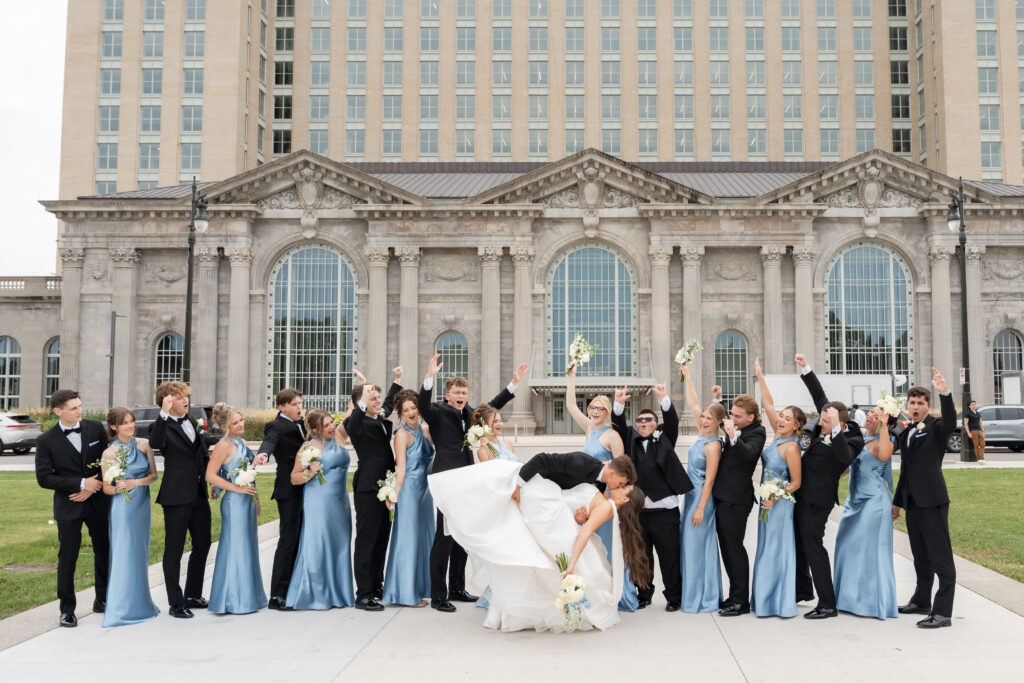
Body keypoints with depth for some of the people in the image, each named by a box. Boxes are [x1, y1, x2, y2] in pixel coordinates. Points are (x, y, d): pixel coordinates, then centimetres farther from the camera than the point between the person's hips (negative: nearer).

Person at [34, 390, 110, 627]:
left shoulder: (96, 428, -1)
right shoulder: (46, 441, -8)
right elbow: (44, 478, -11)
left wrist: (93, 487, -9)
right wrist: (81, 484, -17)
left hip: (98, 501, 3)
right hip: (68, 507, -3)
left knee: (104, 551, 12)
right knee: (67, 557, 1)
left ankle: (102, 600, 29)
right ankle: (67, 609, 14)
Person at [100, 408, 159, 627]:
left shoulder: (144, 444, 1)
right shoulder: (109, 453, -8)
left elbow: (154, 475, 3)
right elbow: (106, 488, -4)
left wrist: (136, 482, -14)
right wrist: (118, 488, -24)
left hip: (142, 504, 4)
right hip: (122, 508, -4)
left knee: (141, 553, 13)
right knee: (124, 555, -3)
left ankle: (140, 602, 26)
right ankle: (123, 607, 4)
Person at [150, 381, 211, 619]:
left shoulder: (190, 422, 11)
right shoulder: (162, 426, -10)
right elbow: (155, 443, -34)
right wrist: (164, 414, -41)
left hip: (199, 494, 8)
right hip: (177, 496, -8)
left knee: (202, 545, 15)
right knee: (174, 550, 2)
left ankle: (193, 595, 29)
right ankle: (176, 603, 10)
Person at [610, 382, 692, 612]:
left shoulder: (664, 439, 9)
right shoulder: (631, 440, 12)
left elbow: (672, 421, -5)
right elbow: (619, 425, -2)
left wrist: (664, 399, -22)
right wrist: (619, 404, -20)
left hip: (664, 510, -2)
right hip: (636, 510, 2)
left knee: (669, 557, 4)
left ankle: (674, 597, 17)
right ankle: (644, 595, 25)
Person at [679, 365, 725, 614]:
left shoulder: (713, 445, -17)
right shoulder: (704, 435, 6)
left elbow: (709, 480, -18)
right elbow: (693, 404, 15)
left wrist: (701, 508, -18)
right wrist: (687, 376, 18)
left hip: (702, 498, -9)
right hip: (691, 495, 9)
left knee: (697, 546, -4)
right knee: (689, 545, 12)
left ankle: (703, 600, 5)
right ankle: (695, 595, 20)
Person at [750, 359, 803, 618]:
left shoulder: (791, 447, -17)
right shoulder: (779, 436, 4)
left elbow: (796, 483, -14)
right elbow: (768, 404, 9)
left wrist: (775, 498, -24)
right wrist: (760, 376, 9)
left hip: (780, 504, -8)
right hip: (768, 501, 8)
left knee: (777, 548, -3)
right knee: (767, 548, 12)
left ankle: (780, 603, 4)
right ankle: (767, 600, 20)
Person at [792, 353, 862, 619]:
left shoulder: (850, 440, -18)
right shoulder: (824, 427, 2)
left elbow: (846, 457, -39)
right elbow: (819, 395, 11)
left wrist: (835, 430, -46)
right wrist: (805, 368, 5)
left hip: (817, 498, -9)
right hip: (803, 493, 9)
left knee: (813, 545, -8)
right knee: (798, 541, 20)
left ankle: (828, 604, -1)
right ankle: (803, 589, 37)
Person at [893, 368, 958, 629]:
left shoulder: (936, 427, -5)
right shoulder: (907, 433, 16)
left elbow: (950, 422, -30)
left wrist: (945, 393, -45)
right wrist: (897, 501, 24)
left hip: (932, 501, -8)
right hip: (913, 502, 8)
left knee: (941, 558, -5)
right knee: (921, 557, 19)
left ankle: (942, 612, -5)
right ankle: (922, 601, 31)